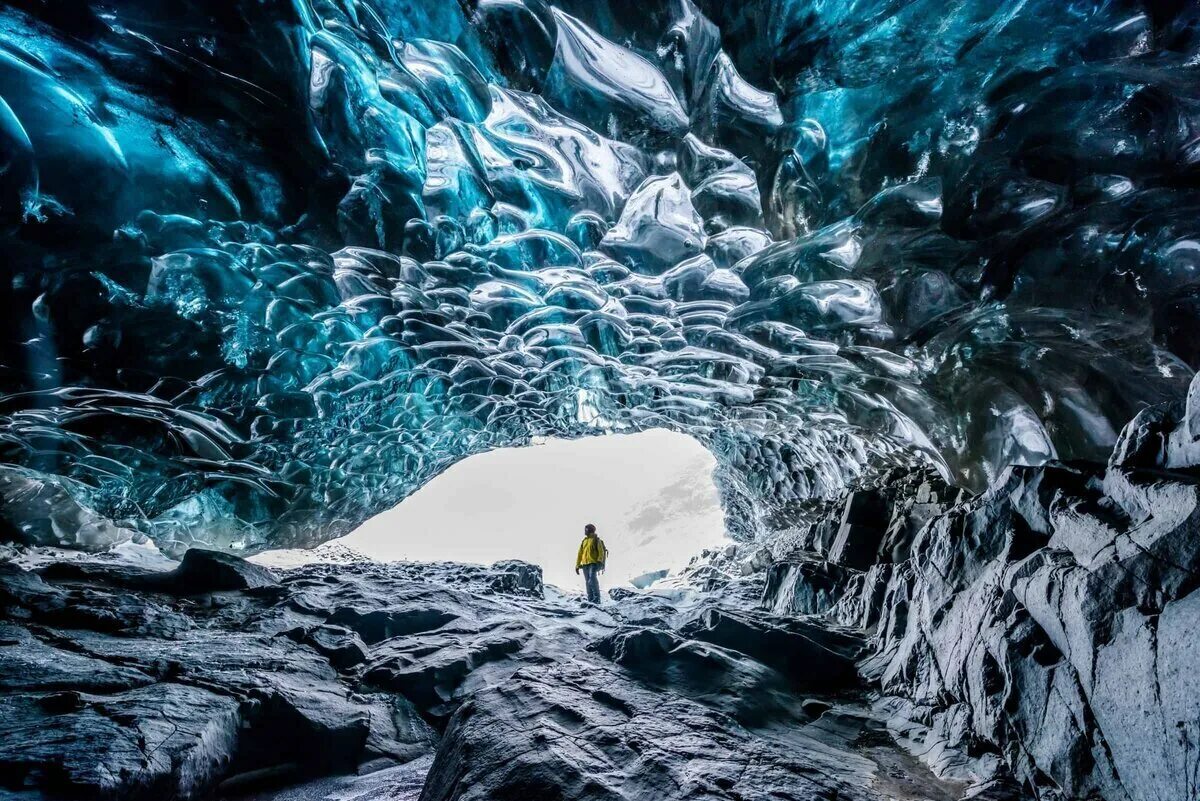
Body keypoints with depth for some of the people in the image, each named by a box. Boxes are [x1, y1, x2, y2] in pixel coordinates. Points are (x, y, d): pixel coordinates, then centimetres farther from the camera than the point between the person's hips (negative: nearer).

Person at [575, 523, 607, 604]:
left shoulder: (596, 540, 3)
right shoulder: (584, 541, 20)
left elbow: (601, 552, -7)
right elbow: (580, 553, 22)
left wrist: (599, 561, -21)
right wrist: (577, 565, 18)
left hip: (593, 563, -6)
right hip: (585, 564, 6)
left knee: (592, 579, -21)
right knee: (587, 582, 4)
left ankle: (596, 599, -16)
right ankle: (590, 600, 7)